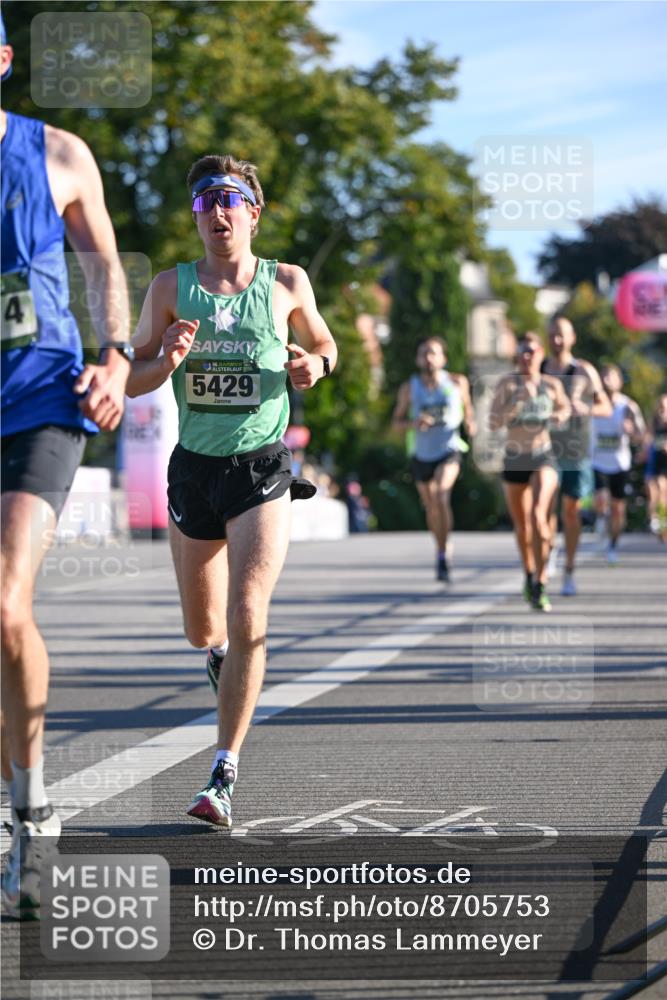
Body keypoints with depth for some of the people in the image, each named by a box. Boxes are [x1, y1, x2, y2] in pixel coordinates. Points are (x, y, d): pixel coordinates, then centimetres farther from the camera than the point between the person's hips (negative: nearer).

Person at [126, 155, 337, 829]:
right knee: (202, 631, 14)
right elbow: (132, 379, 5)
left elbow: (323, 344, 19)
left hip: (262, 469, -2)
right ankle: (220, 651, 54)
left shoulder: (287, 284, 1)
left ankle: (223, 776, -12)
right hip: (193, 468, 2)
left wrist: (315, 365, -4)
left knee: (247, 621, -16)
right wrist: (168, 361, -16)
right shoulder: (172, 287, 1)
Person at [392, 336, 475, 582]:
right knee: (431, 509, 12)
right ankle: (441, 550, 37)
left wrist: (469, 423, -6)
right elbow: (396, 422, 6)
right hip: (422, 455, 3)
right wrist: (413, 423, -15)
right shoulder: (409, 388, -1)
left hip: (449, 451, -3)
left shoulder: (457, 383, -1)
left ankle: (442, 558, -22)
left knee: (441, 495, -26)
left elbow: (467, 407, 15)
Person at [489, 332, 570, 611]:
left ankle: (539, 586, -21)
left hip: (543, 457, -1)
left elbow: (565, 407, 21)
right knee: (521, 525, 13)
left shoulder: (552, 384, 1)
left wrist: (561, 416, -2)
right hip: (514, 460, 1)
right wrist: (518, 400, -23)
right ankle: (529, 574, 40)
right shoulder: (507, 383, -5)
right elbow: (493, 423, -11)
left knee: (538, 515, -23)